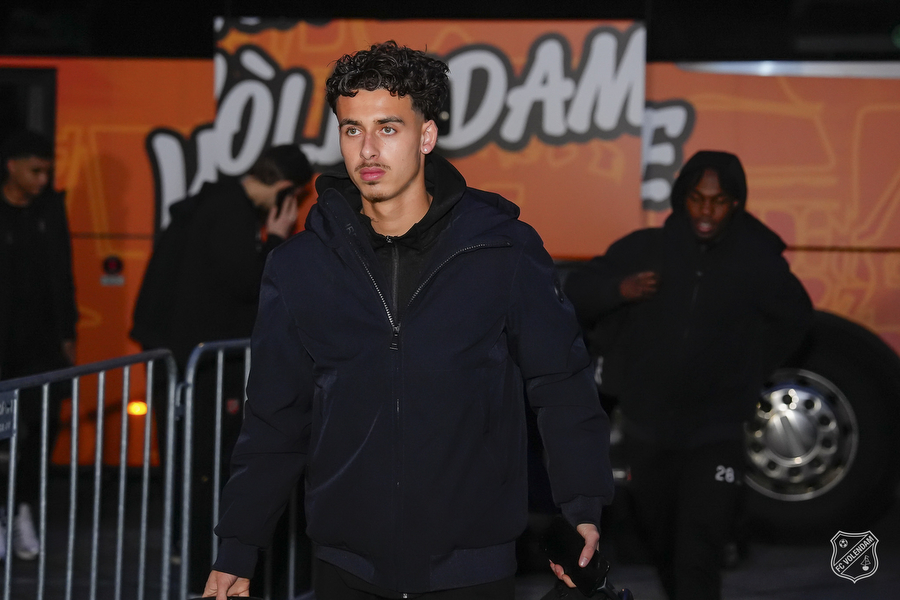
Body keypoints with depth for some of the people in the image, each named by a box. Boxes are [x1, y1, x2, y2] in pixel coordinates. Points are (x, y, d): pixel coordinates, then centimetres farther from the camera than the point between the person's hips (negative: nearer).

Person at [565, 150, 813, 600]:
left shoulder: (757, 261, -4)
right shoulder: (645, 249, -4)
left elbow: (794, 317, 15)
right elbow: (577, 293, 4)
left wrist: (746, 371, 7)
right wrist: (618, 290, -17)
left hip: (716, 434, -2)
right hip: (646, 426, 3)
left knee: (700, 553, -15)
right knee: (662, 543, 17)